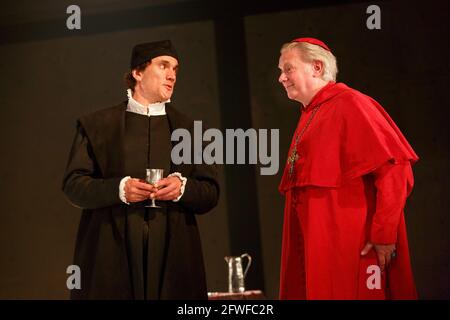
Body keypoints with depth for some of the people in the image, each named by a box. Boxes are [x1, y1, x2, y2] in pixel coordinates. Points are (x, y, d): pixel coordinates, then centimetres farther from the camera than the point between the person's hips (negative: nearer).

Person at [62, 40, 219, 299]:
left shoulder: (189, 129, 16)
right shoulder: (96, 125, 9)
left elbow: (211, 193, 12)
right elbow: (73, 184, 3)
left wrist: (183, 187, -10)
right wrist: (118, 188, -14)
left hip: (174, 255, 2)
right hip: (112, 253, -2)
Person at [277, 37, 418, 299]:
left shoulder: (349, 104, -8)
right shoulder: (309, 117, 17)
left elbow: (395, 167, -17)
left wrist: (384, 233, -20)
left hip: (350, 244, -8)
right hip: (316, 245, 8)